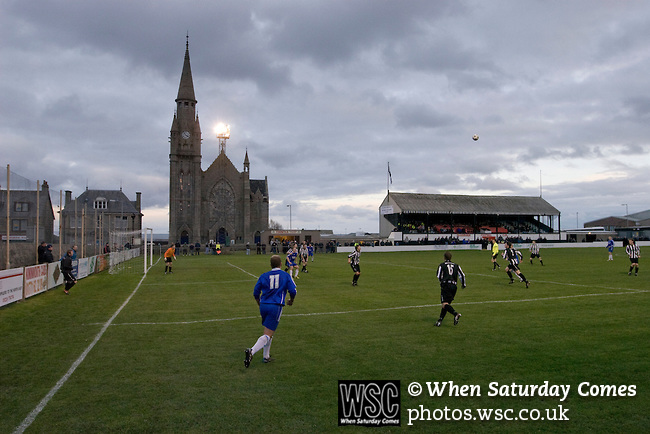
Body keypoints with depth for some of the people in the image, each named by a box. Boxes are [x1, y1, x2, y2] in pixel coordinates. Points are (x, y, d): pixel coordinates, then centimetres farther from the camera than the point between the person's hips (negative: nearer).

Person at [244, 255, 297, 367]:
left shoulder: (264, 276, 9)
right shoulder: (286, 275, 3)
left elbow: (256, 293, 10)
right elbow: (293, 291, -1)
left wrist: (259, 303, 29)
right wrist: (291, 301, 20)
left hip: (263, 306, 4)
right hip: (276, 307, -4)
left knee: (268, 332, 22)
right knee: (268, 335, -5)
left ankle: (266, 356, 24)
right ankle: (251, 351, -27)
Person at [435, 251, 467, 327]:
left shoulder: (441, 265, 8)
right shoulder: (456, 266, 17)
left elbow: (439, 277, 2)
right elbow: (462, 275, 8)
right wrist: (464, 284, 20)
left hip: (445, 286, -4)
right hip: (454, 286, 5)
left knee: (445, 304, -12)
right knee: (447, 303, 11)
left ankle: (456, 314, -36)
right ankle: (440, 320, 8)